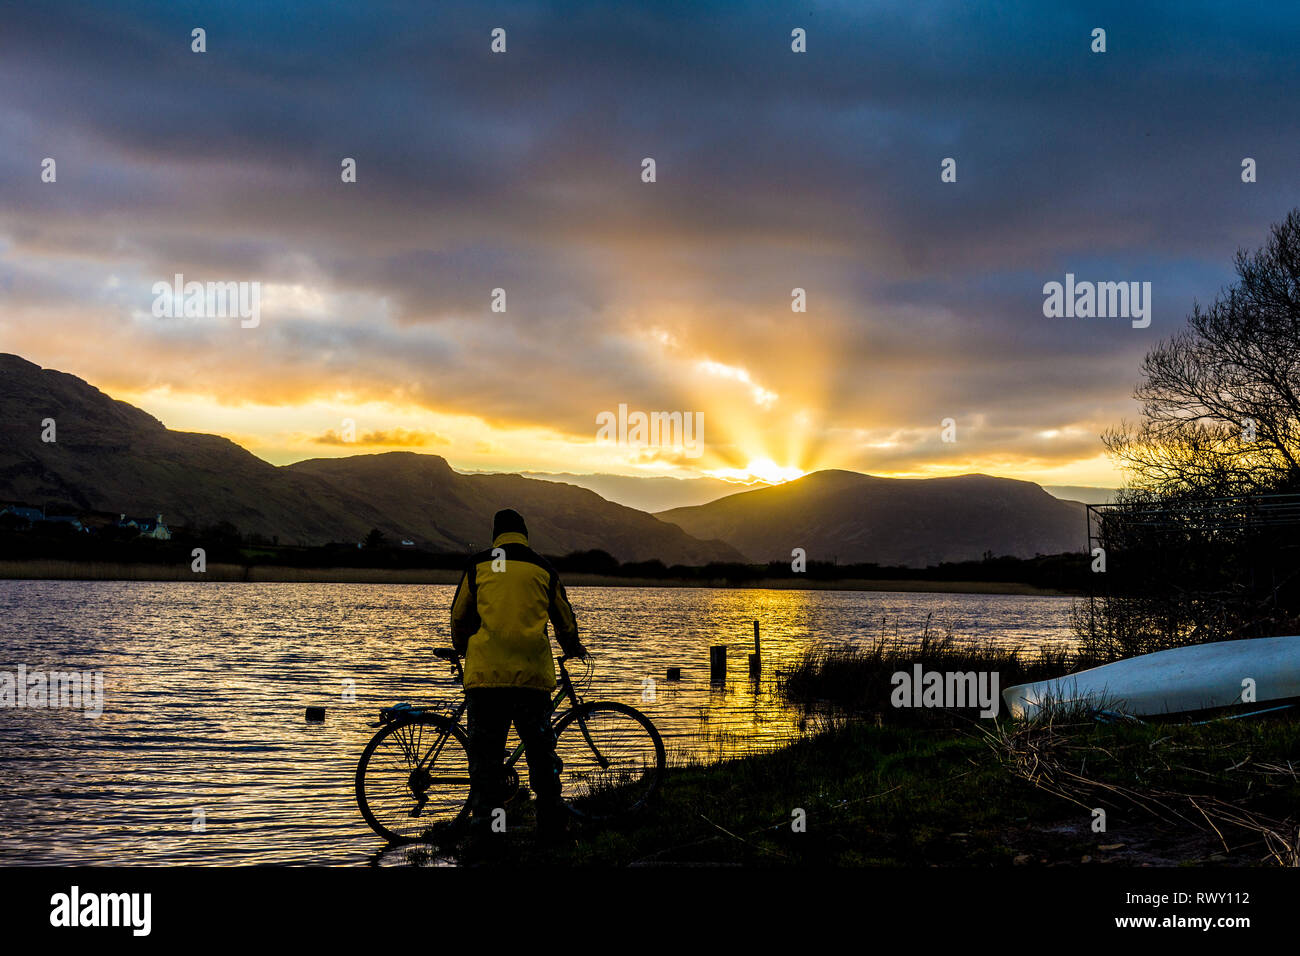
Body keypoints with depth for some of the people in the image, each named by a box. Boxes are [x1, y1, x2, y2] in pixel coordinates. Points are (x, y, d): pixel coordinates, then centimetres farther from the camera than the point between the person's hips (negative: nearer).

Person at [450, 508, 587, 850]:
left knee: (484, 751, 5)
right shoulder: (542, 568, 10)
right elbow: (565, 619, 21)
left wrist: (462, 649, 37)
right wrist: (572, 648, 41)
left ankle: (482, 828, 3)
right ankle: (551, 825, 13)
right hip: (533, 673, 1)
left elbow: (459, 617, 16)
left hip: (485, 671, -1)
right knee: (540, 750, 10)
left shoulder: (478, 566, 8)